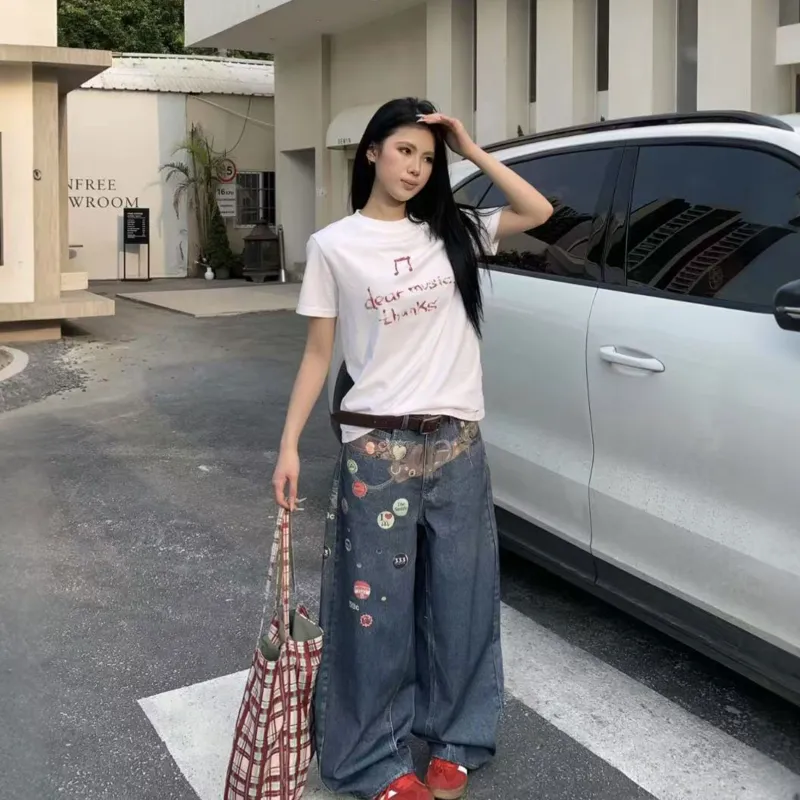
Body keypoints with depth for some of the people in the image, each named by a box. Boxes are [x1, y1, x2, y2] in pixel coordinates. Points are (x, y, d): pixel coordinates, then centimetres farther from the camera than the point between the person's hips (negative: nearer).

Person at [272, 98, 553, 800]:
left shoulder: (452, 233, 8)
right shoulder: (334, 246, -1)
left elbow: (538, 211, 3)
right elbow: (318, 354, 1)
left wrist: (469, 150, 0)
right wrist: (289, 445, -5)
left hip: (458, 444, 3)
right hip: (378, 449, -3)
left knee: (460, 598, 12)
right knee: (379, 603, 6)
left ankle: (454, 741, 32)